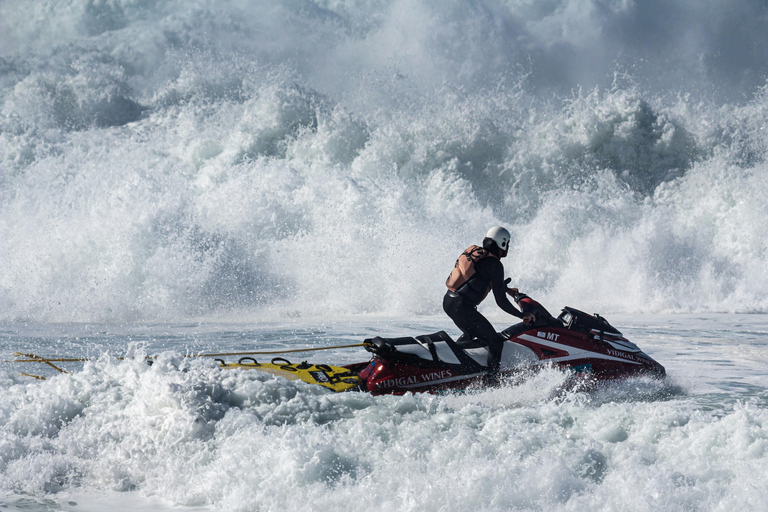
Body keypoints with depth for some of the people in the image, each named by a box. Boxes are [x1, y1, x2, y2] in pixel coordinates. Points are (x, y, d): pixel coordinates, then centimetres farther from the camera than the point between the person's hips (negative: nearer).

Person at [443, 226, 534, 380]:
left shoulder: (474, 251, 15)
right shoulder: (494, 264, -10)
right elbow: (501, 301, -10)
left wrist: (507, 289, 42)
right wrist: (523, 315, 0)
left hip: (448, 301, 9)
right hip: (463, 308, -9)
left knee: (470, 333, 35)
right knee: (495, 343, -1)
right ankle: (492, 382, -6)